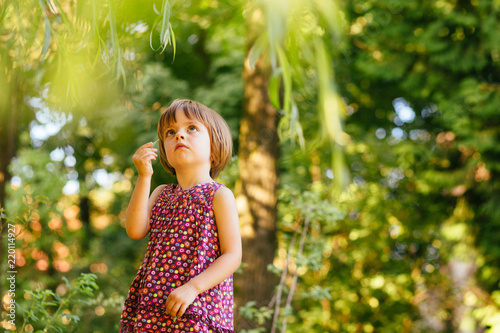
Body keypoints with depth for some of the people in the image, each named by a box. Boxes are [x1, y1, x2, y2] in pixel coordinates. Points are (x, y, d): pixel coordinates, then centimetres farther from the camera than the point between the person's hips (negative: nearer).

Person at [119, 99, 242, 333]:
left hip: (198, 305, -5)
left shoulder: (219, 195, -2)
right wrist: (144, 177, -3)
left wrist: (192, 287, -20)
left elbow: (233, 255, -8)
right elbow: (135, 231, 1)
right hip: (154, 303, 5)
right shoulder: (162, 194, 16)